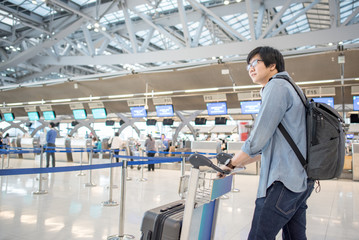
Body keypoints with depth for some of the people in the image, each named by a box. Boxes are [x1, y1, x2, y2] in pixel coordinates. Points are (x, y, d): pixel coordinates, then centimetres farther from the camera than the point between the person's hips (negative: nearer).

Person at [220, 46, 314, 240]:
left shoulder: (277, 86, -9)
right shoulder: (290, 88, 22)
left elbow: (257, 141, -15)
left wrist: (231, 163, 0)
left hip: (284, 181, -10)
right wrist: (240, 162, 21)